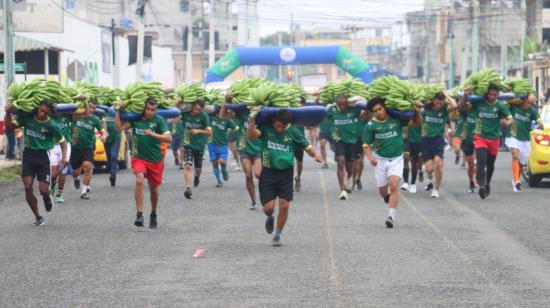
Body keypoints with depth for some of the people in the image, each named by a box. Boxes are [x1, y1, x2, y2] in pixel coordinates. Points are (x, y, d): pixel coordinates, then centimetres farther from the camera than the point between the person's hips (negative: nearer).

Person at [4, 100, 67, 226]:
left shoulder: (51, 126, -9)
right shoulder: (27, 118, -4)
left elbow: (62, 142, 2)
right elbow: (10, 125, 2)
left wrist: (64, 157, -13)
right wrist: (8, 113, -15)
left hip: (43, 156, -2)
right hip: (28, 155, 2)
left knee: (43, 190, -6)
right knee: (28, 188, -9)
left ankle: (47, 197, 34)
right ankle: (38, 217, 7)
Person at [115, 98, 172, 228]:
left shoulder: (158, 120, -8)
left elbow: (169, 138, -14)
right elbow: (118, 127, -7)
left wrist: (153, 134, -26)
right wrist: (118, 111, -13)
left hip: (155, 160, 0)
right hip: (139, 157, 0)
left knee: (153, 188, 14)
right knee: (139, 180, -25)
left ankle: (153, 214, 38)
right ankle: (139, 215, -26)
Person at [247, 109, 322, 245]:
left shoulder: (293, 132, -3)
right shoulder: (265, 129, -7)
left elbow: (307, 146, 0)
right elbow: (251, 135, -23)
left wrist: (315, 155, -20)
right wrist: (252, 122, -39)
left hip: (286, 173, 1)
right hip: (268, 173, -1)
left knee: (284, 205, -2)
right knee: (268, 207, -6)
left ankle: (277, 235, 18)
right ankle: (270, 218, 33)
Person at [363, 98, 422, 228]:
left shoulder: (396, 118, -6)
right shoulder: (371, 125, -6)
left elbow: (417, 123, 2)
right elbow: (366, 145, -2)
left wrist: (418, 113, -19)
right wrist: (370, 158, -20)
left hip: (396, 159, -2)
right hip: (380, 160, 2)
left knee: (394, 185, -20)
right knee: (383, 192, 10)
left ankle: (391, 216, -20)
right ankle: (388, 197, 47)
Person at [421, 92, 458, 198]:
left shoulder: (445, 109, -6)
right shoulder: (426, 108, -2)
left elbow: (454, 106, -24)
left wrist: (446, 94, -15)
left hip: (439, 139, -1)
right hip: (426, 139, 1)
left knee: (438, 163, -18)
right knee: (429, 168, -4)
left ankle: (436, 189, 1)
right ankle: (430, 177, 36)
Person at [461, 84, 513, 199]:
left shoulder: (500, 106, -6)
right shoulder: (478, 103, -7)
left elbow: (510, 118, -9)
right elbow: (463, 107, -8)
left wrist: (507, 122, -34)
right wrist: (465, 95, -27)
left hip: (494, 138, 2)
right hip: (480, 137, -2)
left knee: (490, 164, 16)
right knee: (481, 160, -22)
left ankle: (487, 183, 40)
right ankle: (481, 185, -30)